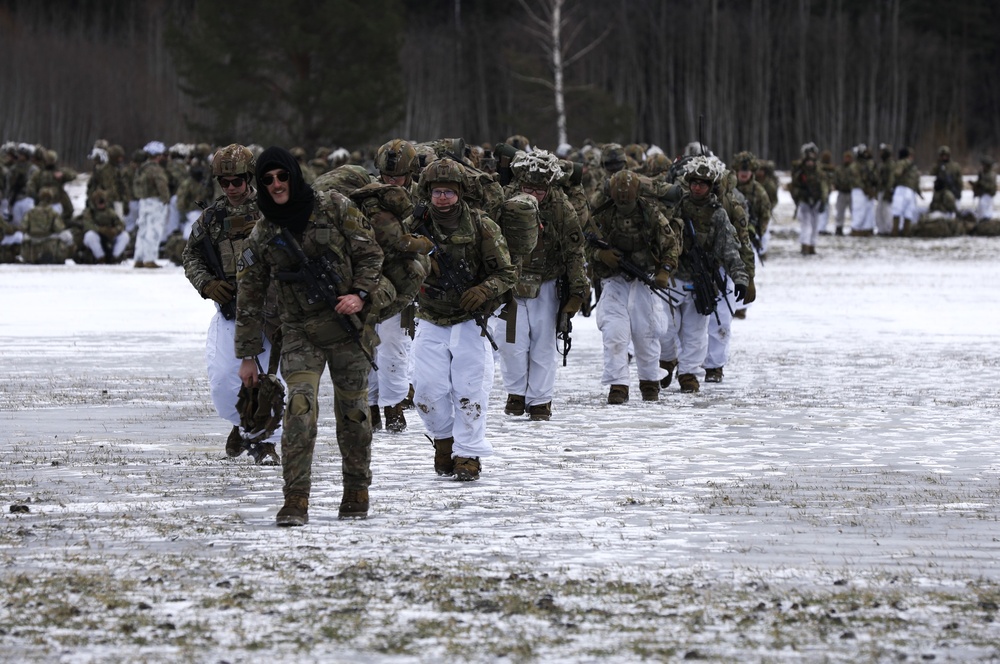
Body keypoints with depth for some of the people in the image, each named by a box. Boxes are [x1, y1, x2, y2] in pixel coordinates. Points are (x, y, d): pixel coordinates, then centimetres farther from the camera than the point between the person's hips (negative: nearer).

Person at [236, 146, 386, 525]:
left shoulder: (335, 209, -2)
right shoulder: (262, 235, 3)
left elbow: (370, 253, 3)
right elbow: (249, 297, 8)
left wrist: (361, 294, -15)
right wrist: (247, 354, 7)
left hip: (349, 325, 0)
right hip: (300, 332, 0)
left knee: (352, 412, 6)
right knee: (300, 406, -18)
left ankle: (356, 492, 25)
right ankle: (295, 501, -20)